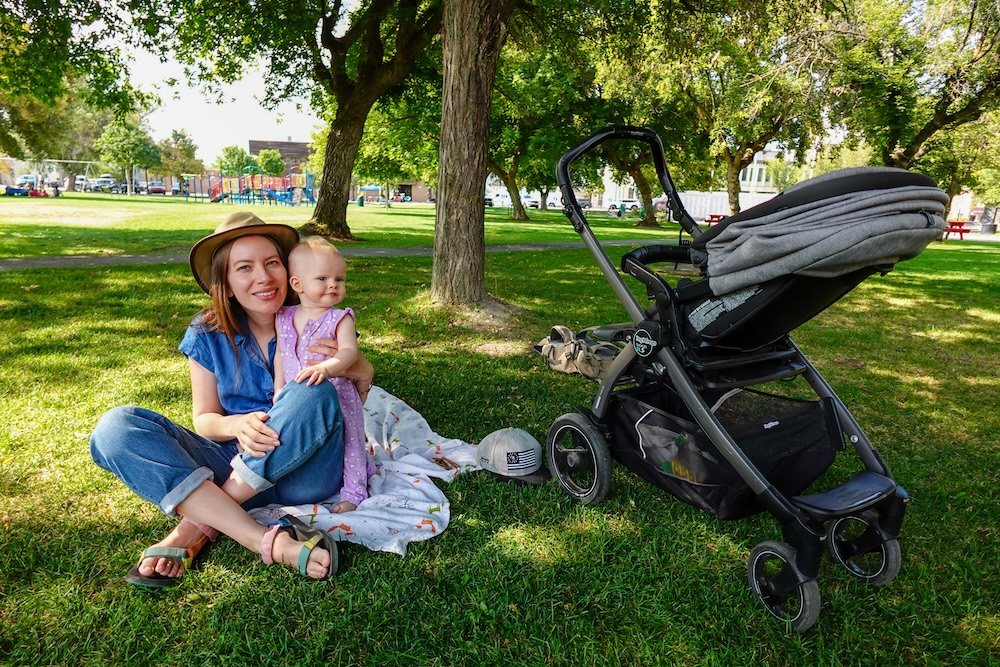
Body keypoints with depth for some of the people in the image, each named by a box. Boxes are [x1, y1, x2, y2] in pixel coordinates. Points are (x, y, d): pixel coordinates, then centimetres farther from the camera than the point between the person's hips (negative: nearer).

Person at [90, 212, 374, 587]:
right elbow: (204, 419, 4)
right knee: (115, 428, -18)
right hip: (237, 465, 2)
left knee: (314, 391, -31)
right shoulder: (207, 336, 0)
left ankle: (199, 524, -21)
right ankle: (269, 541, -33)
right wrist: (237, 425, -21)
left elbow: (365, 377, 4)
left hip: (304, 472, -2)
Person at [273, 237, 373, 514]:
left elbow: (349, 351, -30)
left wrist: (326, 368, -48)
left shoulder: (340, 319, -16)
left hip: (337, 396, -5)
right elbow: (280, 354, 10)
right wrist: (279, 390, 9)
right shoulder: (284, 319, -1)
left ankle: (354, 491, 24)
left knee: (349, 440, 7)